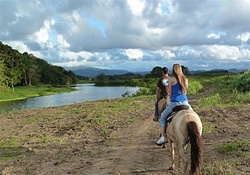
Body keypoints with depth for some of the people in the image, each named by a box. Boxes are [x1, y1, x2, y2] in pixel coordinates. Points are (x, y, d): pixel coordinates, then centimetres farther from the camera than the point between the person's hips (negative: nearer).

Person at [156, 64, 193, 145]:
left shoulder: (171, 79, -4)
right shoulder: (186, 79, 7)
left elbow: (170, 95, -2)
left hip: (174, 103, -3)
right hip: (185, 102, 3)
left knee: (162, 117, 16)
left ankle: (162, 137, 5)